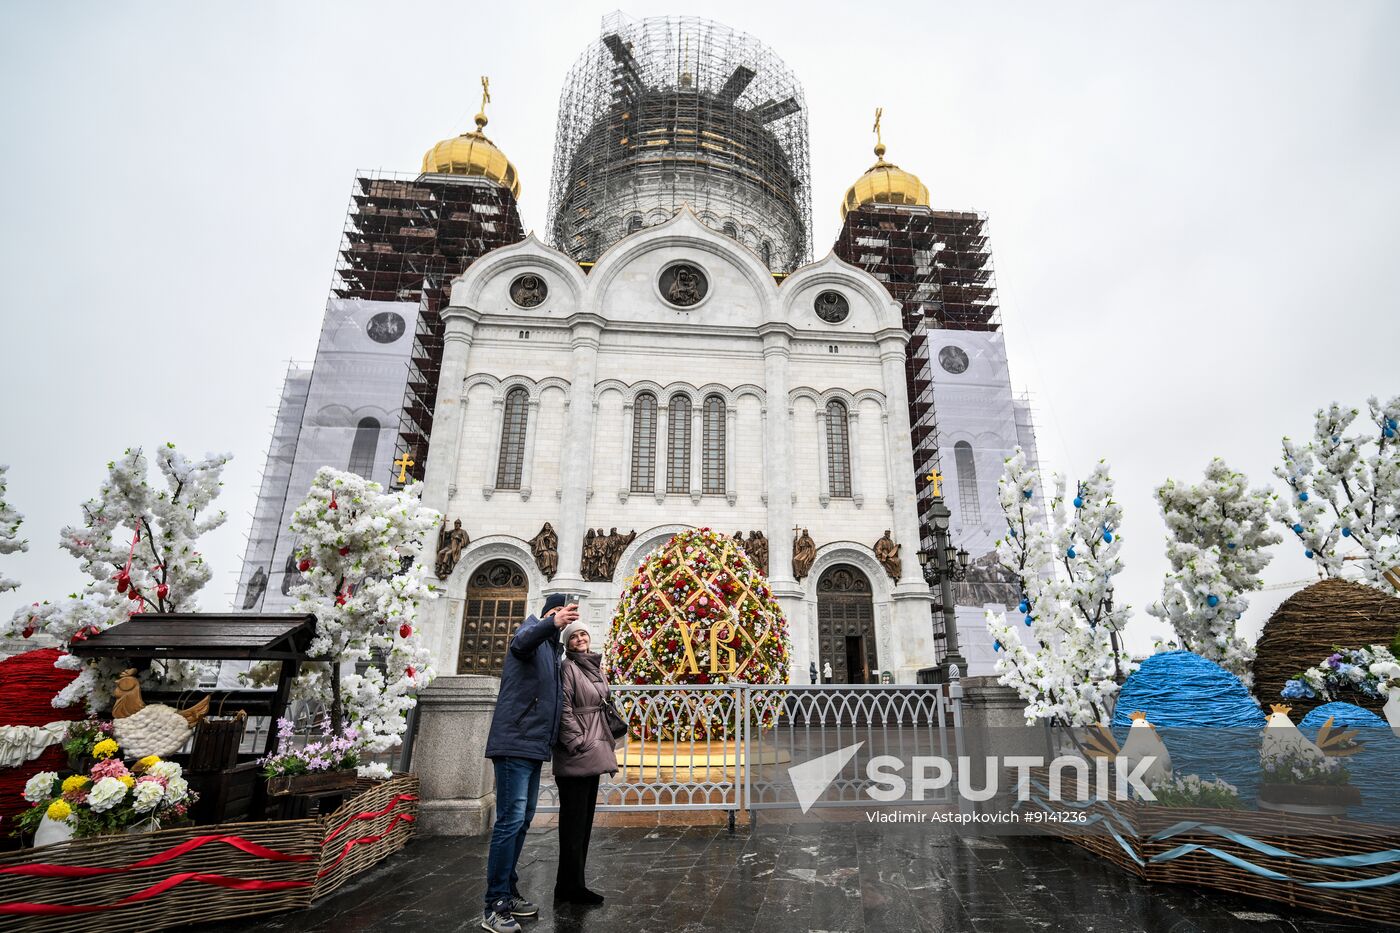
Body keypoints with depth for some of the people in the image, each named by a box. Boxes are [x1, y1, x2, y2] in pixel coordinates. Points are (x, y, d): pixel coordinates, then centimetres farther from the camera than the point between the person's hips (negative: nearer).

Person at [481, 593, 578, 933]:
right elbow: (520, 644, -34)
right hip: (516, 742, -9)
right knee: (511, 820, -8)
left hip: (534, 745, 9)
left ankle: (508, 893, 26)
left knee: (522, 820, 15)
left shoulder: (552, 648, 19)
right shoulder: (533, 627, -7)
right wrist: (552, 622, -51)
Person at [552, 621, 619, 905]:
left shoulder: (595, 666, 14)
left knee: (584, 818, 13)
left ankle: (570, 883, 23)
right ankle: (571, 886, 10)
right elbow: (564, 708, -16)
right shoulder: (568, 667, -10)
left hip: (592, 753, 8)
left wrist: (604, 743, 15)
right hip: (575, 754, -8)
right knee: (574, 819, -1)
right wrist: (576, 743, -18)